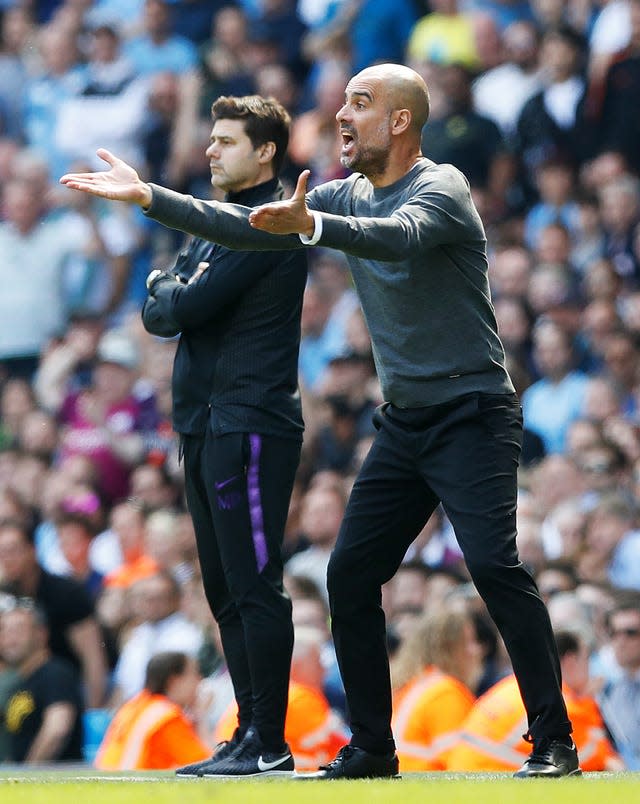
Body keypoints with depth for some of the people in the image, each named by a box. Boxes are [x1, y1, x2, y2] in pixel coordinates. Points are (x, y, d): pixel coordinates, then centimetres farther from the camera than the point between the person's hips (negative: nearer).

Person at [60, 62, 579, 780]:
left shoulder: (441, 188, -12)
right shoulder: (346, 197, 11)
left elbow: (399, 237, -33)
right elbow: (250, 229, 12)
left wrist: (311, 226, -51)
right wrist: (149, 198, 5)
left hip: (472, 416, -8)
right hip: (403, 422, 8)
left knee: (493, 564, -21)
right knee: (350, 575, 2)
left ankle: (552, 740, -16)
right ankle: (371, 748, 10)